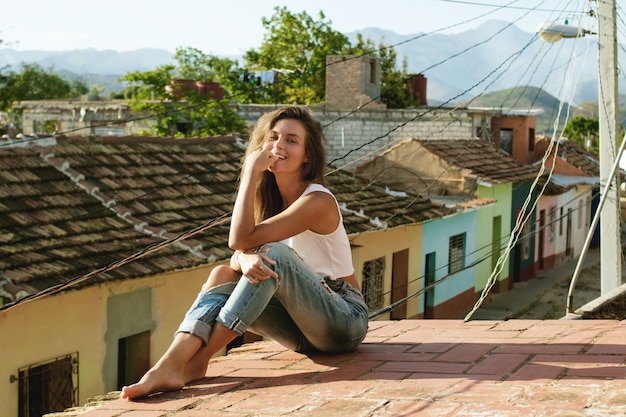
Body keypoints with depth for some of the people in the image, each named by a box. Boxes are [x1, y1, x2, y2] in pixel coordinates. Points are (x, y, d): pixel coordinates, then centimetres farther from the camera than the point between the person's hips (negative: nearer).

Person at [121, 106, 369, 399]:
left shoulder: (318, 201, -19)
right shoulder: (268, 196, 5)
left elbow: (241, 239, -27)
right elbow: (239, 253, -7)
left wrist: (251, 171, -23)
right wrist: (246, 259, -32)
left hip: (345, 319, -7)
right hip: (303, 322, 7)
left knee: (274, 253, -30)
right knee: (223, 276, -14)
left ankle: (196, 362, -31)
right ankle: (172, 365, -34)